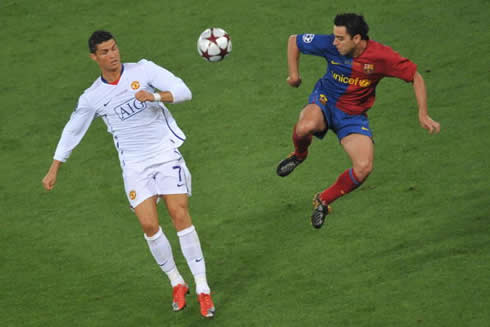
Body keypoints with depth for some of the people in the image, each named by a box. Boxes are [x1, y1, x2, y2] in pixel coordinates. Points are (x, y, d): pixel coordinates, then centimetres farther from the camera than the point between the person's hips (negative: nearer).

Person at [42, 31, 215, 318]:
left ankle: (203, 289, -6)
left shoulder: (144, 70, -4)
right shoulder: (92, 97, 2)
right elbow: (72, 132, 14)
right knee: (149, 225, -9)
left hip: (166, 154, -2)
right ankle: (177, 285, 11)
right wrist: (54, 170, 15)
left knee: (180, 215, -11)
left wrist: (155, 96, -29)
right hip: (134, 165, 2)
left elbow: (183, 92, -11)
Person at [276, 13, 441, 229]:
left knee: (364, 168, -20)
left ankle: (323, 201, 7)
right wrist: (294, 74, -5)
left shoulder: (381, 56, -21)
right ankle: (299, 154, 1)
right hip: (325, 102, 0)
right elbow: (294, 41, -1)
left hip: (353, 115, 0)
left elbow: (415, 77, -10)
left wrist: (423, 115, -16)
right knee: (305, 127, -38)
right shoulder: (329, 45, -18)